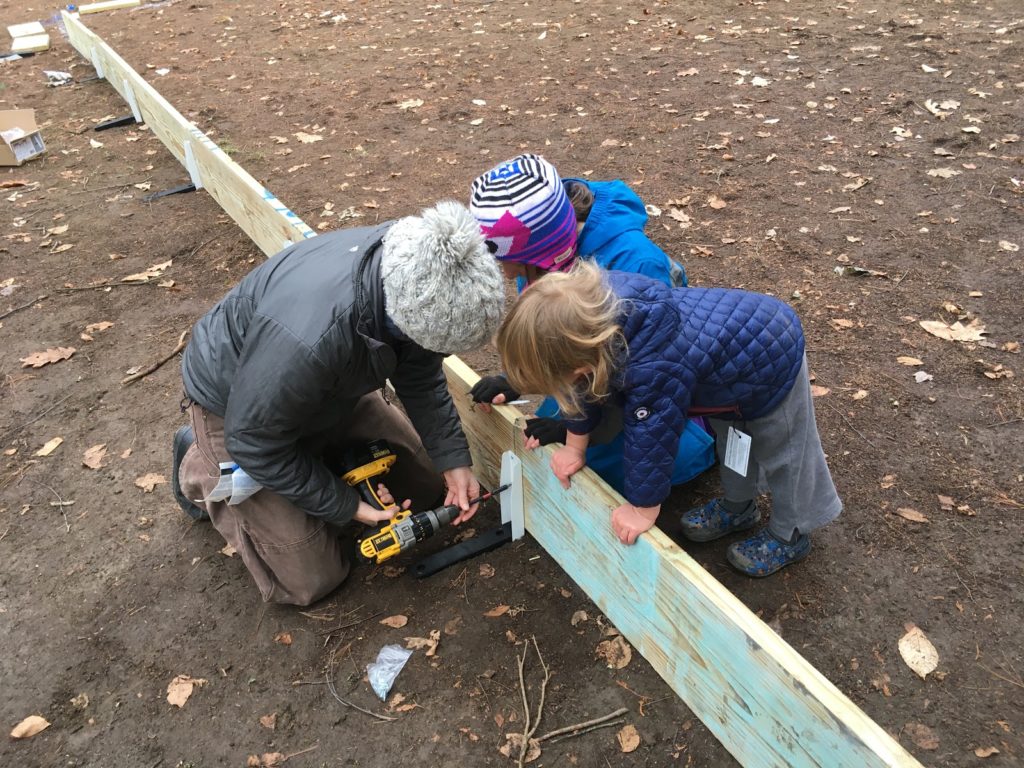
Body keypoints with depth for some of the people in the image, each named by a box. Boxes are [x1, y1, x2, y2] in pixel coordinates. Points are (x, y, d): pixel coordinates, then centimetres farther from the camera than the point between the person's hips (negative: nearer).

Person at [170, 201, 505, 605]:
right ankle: (200, 470, 17)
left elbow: (421, 375, -6)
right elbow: (253, 442, -28)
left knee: (425, 489, 11)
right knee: (312, 579, 1)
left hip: (332, 387, 6)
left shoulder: (412, 270, -24)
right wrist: (344, 505, -18)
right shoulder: (307, 336, -45)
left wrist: (454, 460, -11)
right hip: (238, 406, -6)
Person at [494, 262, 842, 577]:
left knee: (781, 455, 14)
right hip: (742, 332, 8)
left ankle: (789, 535, 37)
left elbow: (652, 435, -30)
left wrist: (642, 507, -14)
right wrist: (575, 445, 6)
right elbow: (588, 384, -5)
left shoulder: (653, 373, -45)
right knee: (733, 438, 26)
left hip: (771, 366, -8)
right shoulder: (596, 308, -22)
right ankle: (738, 507, 49)